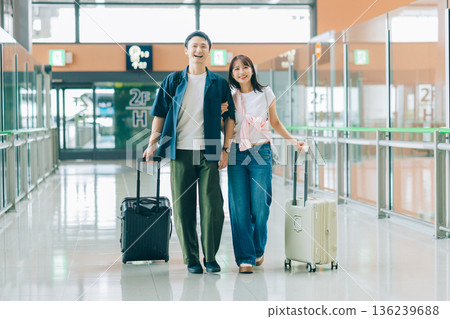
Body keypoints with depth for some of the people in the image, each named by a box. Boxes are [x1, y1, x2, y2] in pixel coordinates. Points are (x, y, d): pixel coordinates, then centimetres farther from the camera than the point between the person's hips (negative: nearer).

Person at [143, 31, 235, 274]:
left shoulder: (219, 83, 8)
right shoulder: (173, 81, 10)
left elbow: (230, 117, 8)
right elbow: (160, 113, 12)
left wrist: (225, 149, 1)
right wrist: (152, 144, 4)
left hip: (208, 152, -1)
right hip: (180, 151, 1)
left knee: (212, 206, -3)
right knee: (182, 207, 1)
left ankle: (210, 257, 11)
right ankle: (191, 259, 11)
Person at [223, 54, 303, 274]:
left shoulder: (265, 93, 5)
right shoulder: (231, 97, 8)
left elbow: (275, 122, 16)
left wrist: (293, 140, 8)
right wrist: (220, 115, -5)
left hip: (261, 153, -1)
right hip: (237, 154, 1)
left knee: (260, 207, -3)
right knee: (239, 208, -4)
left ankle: (258, 250, 21)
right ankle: (245, 258, 2)